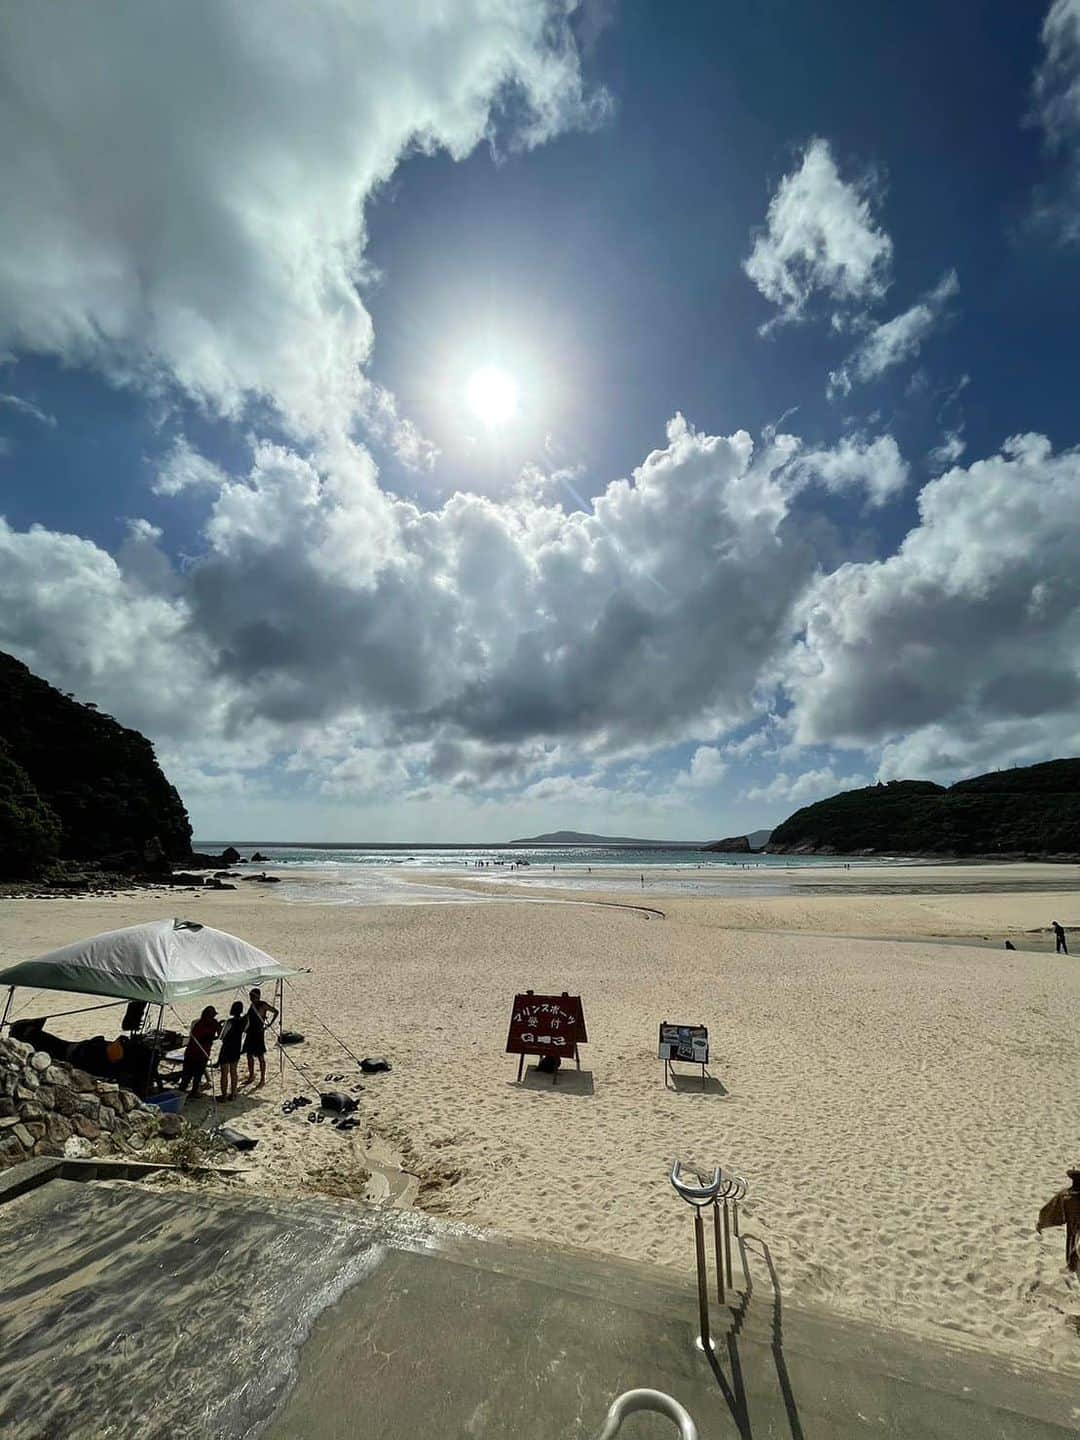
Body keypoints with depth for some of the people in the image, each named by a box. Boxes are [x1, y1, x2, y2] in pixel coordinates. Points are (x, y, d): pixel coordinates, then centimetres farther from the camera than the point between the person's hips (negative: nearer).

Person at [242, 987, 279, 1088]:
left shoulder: (263, 1004, -16)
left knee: (260, 1057, 1)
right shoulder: (252, 1005, 6)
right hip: (250, 1032, 8)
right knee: (249, 1055, 18)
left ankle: (263, 1080, 12)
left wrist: (269, 1024, -18)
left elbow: (276, 1012, -17)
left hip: (259, 1033, -8)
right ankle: (251, 1076, 37)